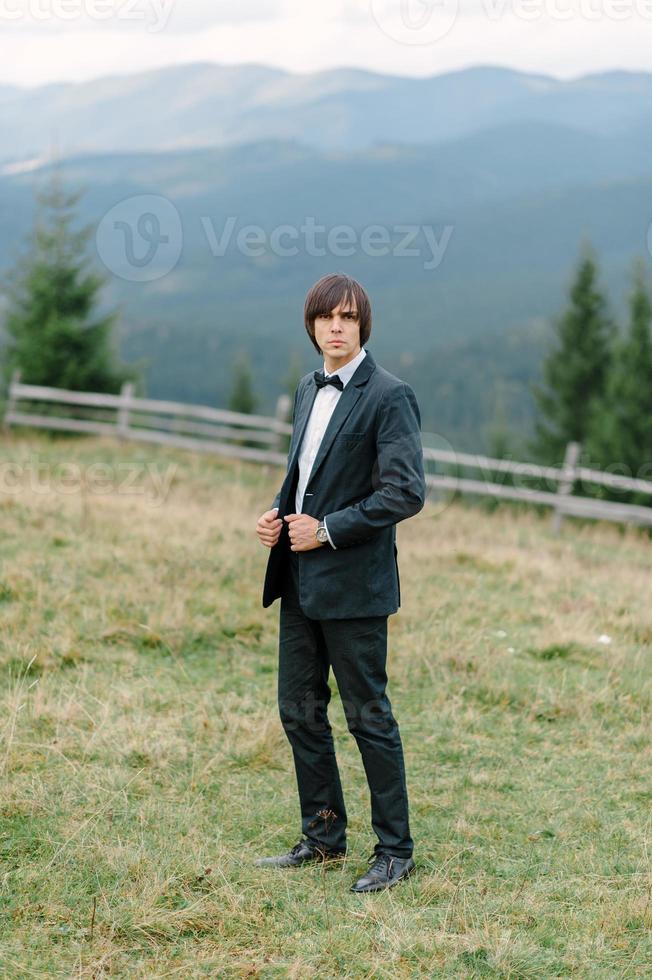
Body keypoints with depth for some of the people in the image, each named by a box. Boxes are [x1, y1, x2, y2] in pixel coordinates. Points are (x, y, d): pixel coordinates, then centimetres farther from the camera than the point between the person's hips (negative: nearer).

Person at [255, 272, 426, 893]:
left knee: (367, 716, 0)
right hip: (300, 582, 8)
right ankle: (323, 837, 27)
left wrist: (327, 530, -17)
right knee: (299, 710, 13)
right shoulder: (308, 391, 13)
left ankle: (395, 851, 12)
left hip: (353, 583, -8)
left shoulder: (389, 396, -12)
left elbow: (406, 493, -17)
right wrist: (278, 514, 4)